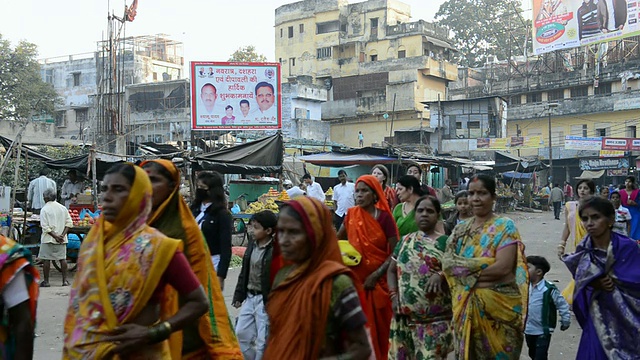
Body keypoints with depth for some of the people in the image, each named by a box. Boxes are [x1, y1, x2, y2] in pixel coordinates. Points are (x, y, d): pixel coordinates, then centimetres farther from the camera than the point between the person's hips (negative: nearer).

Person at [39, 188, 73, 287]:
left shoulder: (44, 209, -8)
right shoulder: (63, 208, 6)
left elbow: (45, 227, -14)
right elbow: (69, 223, 2)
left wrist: (55, 236, -14)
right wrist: (62, 235, -5)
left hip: (48, 239, -4)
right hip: (62, 240, 4)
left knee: (46, 259, 2)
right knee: (62, 259, 8)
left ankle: (46, 281, 4)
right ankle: (65, 280, 8)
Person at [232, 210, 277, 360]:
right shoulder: (253, 244, 7)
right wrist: (239, 295, 14)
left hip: (265, 300, -8)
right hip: (249, 297, 8)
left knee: (263, 339, 1)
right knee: (241, 333, 14)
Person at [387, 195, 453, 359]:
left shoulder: (445, 242, 1)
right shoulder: (405, 241, 12)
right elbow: (392, 271, 16)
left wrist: (440, 275, -22)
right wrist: (394, 295, 2)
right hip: (406, 315, 4)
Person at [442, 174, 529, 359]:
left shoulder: (504, 226, -7)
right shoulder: (460, 229, 11)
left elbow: (503, 267, -18)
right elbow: (447, 262, 0)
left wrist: (467, 271, -10)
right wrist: (483, 265, -14)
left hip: (498, 304, -5)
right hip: (465, 304, 5)